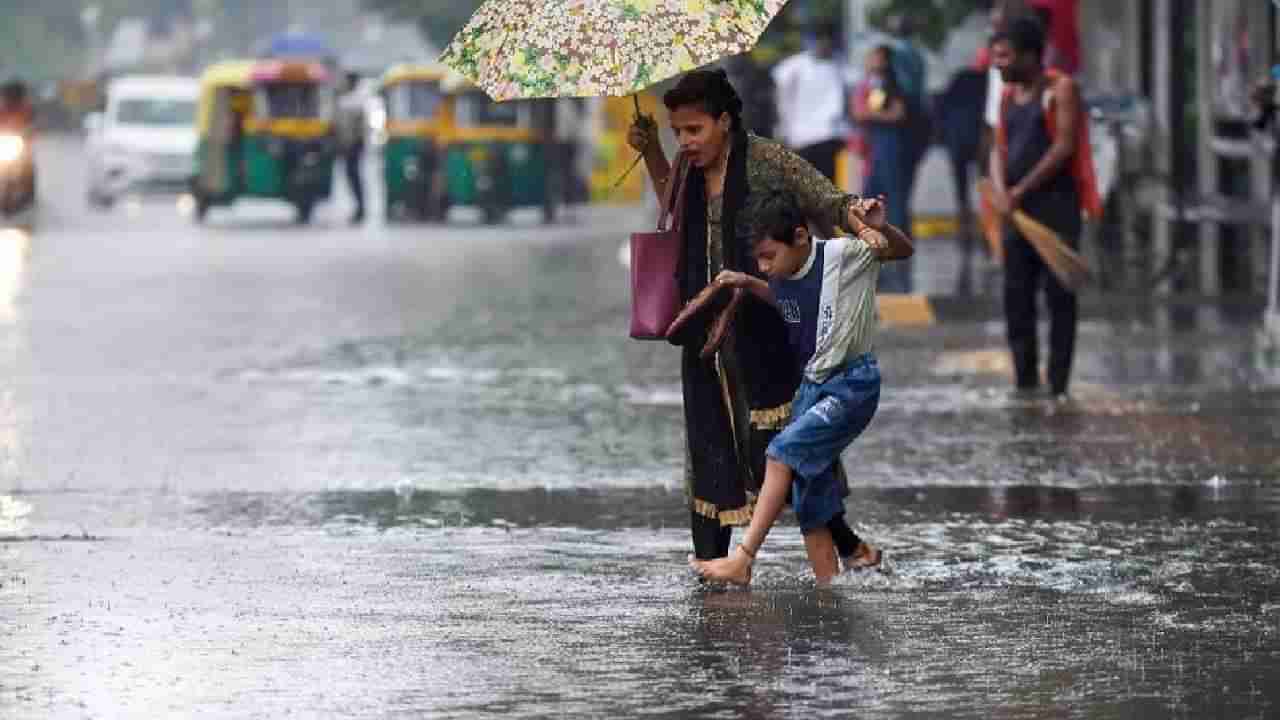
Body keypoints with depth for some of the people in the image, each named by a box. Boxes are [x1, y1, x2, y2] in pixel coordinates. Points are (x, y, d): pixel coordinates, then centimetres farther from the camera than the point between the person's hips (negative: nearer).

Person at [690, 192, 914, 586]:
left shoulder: (842, 255, -15)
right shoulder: (783, 279, 4)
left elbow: (904, 250, -7)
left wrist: (879, 228, -28)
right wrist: (748, 284, 11)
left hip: (853, 384, -8)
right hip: (811, 387, 8)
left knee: (785, 450, -22)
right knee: (810, 499, 4)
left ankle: (743, 559, -23)